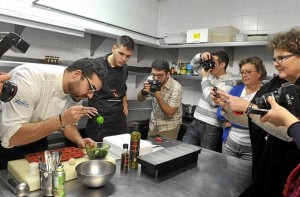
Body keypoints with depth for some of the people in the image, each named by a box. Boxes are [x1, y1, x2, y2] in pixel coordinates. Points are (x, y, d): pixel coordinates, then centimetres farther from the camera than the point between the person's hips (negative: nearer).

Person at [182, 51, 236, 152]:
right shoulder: (210, 74, 11)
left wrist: (205, 78, -11)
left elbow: (213, 101, -20)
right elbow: (193, 64, 22)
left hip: (212, 128, -6)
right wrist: (201, 56, -1)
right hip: (196, 122, 7)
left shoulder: (230, 82, -10)